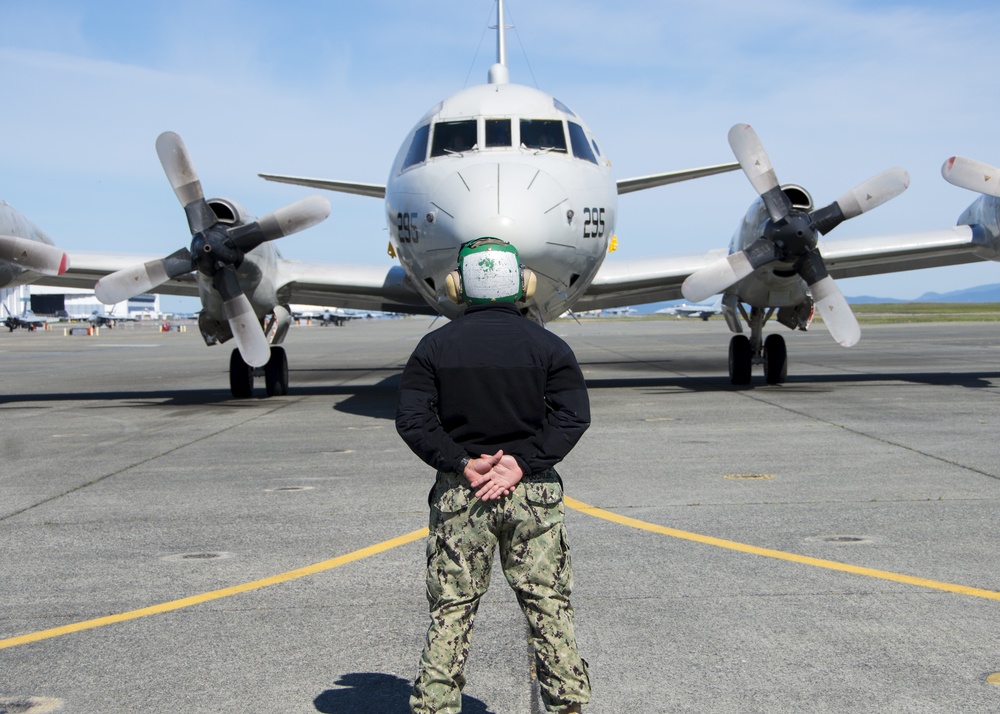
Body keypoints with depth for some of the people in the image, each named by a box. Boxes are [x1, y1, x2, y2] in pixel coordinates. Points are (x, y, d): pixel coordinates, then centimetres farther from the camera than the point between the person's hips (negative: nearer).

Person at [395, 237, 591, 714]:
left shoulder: (435, 346, 2)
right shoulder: (546, 345, 1)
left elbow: (411, 418, -6)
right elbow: (572, 416, -8)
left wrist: (461, 463, -9)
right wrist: (522, 463, -12)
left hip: (458, 494, 1)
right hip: (533, 494, 0)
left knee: (450, 610, 7)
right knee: (549, 605, 8)